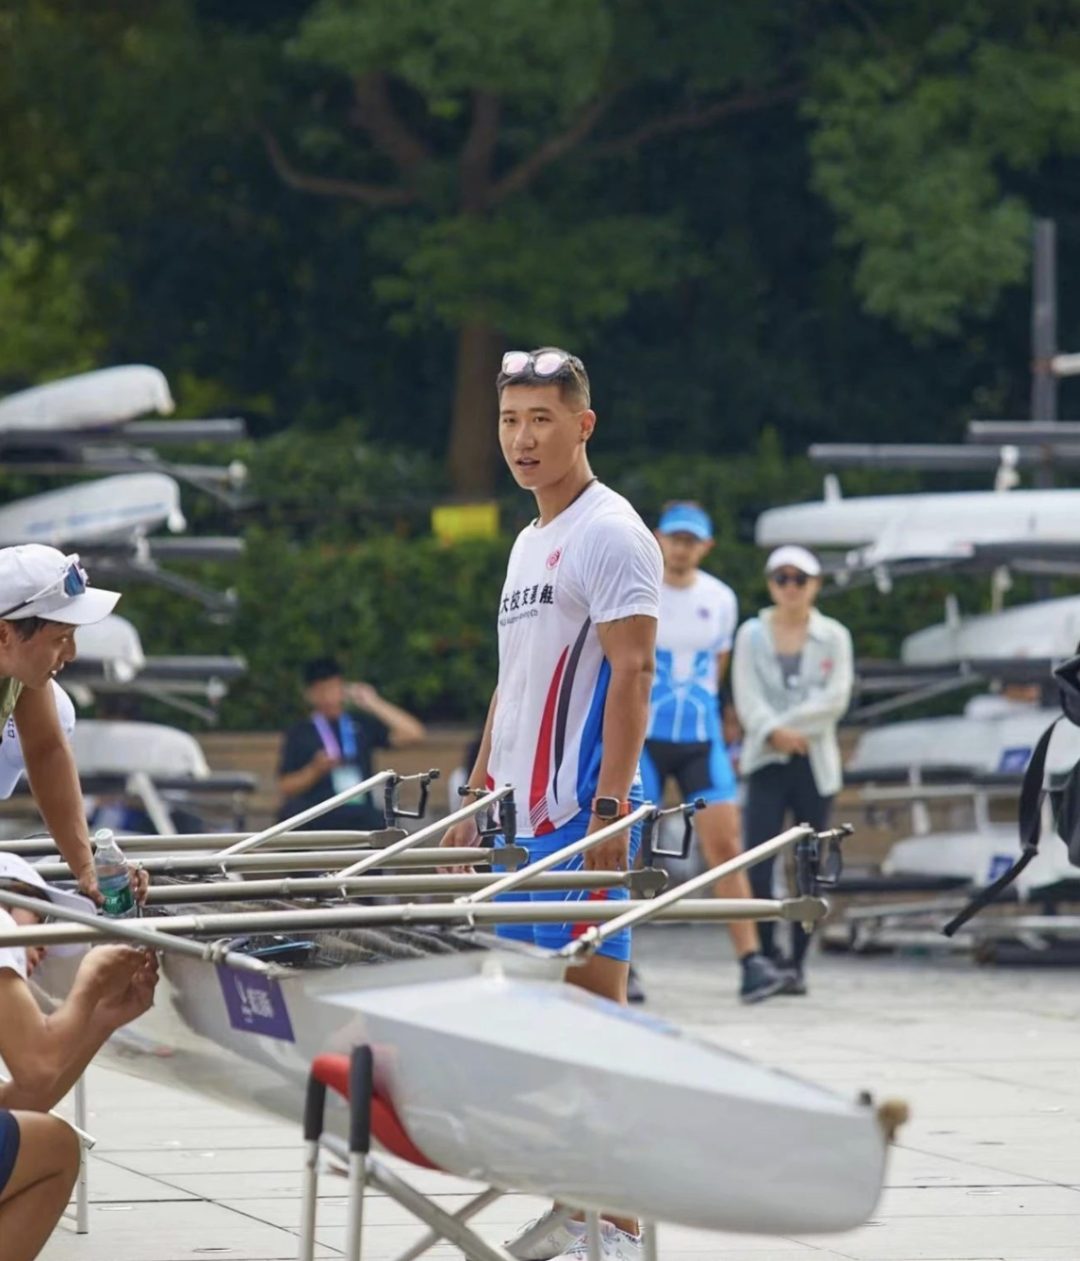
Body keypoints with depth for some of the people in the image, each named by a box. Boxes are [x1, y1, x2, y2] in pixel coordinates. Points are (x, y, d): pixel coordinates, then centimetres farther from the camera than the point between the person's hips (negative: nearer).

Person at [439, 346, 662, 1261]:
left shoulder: (610, 535, -8)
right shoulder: (530, 543, 20)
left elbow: (632, 673, -16)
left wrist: (611, 805, -23)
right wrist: (478, 799, 22)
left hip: (583, 817, -9)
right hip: (526, 814, 9)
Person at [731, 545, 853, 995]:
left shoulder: (833, 637, 7)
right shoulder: (752, 635, 7)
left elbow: (836, 697, -4)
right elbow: (747, 697, -2)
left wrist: (790, 725, -13)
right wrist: (773, 732, -19)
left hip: (815, 763, 1)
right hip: (766, 762, 0)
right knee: (758, 865, -12)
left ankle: (797, 963, 8)